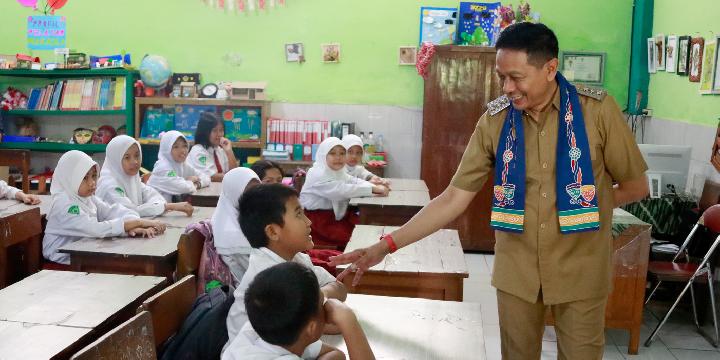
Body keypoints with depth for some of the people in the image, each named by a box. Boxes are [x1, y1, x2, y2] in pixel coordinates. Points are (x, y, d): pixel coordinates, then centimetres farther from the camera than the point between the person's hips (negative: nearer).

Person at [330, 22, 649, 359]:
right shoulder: (494, 120, -6)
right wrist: (385, 245, -13)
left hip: (580, 272, -1)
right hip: (516, 271, 2)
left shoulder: (598, 110, -12)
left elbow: (636, 187, -1)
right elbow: (454, 198, -7)